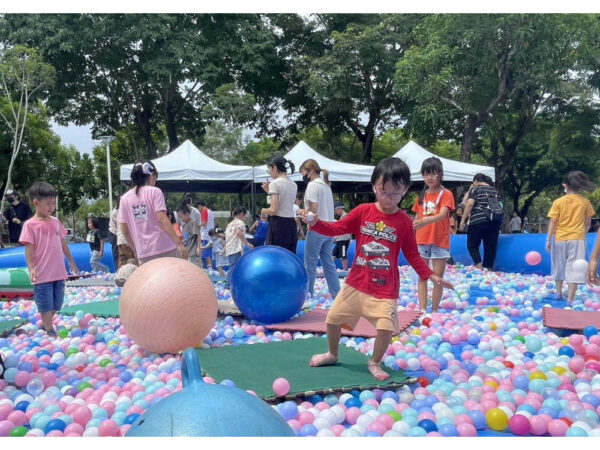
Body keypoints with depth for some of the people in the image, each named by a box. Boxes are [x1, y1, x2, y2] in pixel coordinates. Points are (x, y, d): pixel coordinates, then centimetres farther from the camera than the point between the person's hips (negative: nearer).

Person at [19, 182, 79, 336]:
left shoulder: (56, 222, 8)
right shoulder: (30, 225, -9)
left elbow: (63, 243, 17)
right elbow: (29, 248, -12)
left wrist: (71, 261, 22)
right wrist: (31, 268, -23)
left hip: (58, 272, 6)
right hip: (42, 274, -6)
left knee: (56, 303, 15)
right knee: (46, 304, 3)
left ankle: (44, 324, 33)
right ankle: (50, 330, 14)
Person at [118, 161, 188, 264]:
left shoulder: (125, 198, 10)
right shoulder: (154, 192, -2)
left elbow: (125, 230, 10)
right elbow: (162, 219, -14)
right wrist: (179, 243, -18)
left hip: (143, 254, 4)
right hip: (165, 249, -4)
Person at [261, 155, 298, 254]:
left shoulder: (275, 183, -9)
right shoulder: (293, 185, 13)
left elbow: (274, 210, -16)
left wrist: (263, 211, 4)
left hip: (278, 224, -8)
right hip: (291, 224, 8)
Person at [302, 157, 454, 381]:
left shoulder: (404, 221, -4)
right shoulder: (363, 211, -2)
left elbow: (412, 254, 2)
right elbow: (337, 228, -2)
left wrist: (431, 276, -6)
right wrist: (315, 223, -19)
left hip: (385, 288, -2)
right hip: (356, 282, 2)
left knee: (386, 327, -14)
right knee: (333, 317, 8)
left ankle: (374, 362, 15)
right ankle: (332, 354, 36)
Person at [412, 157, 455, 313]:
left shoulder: (446, 194, -6)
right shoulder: (422, 196, 9)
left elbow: (442, 214, -22)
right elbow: (417, 218, 12)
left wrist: (426, 221, -40)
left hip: (440, 241, -4)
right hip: (422, 241, 4)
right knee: (422, 277, 3)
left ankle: (434, 310, 10)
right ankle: (422, 309, 5)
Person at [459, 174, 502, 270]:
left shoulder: (475, 189, 2)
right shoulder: (495, 191, 18)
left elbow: (469, 204, -9)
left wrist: (463, 219, -8)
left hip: (478, 221, -5)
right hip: (495, 222, 5)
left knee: (472, 245, 5)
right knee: (490, 247, 7)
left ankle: (479, 266, -12)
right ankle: (489, 268, 6)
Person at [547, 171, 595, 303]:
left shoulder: (558, 202, -6)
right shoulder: (585, 202, -2)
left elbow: (553, 222, -7)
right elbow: (588, 222, 4)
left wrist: (548, 239, -2)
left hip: (559, 239, 1)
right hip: (577, 239, -1)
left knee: (559, 266, 17)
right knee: (574, 268, -2)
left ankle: (559, 293, 32)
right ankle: (570, 299, -8)